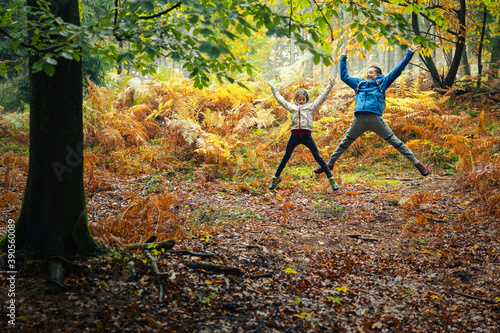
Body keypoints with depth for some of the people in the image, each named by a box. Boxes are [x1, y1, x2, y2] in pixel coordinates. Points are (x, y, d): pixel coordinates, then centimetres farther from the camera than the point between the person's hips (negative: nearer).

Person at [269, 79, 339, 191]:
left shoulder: (311, 106, 17)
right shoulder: (292, 107, 21)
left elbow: (322, 97, 20)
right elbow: (280, 99, 30)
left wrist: (330, 85, 21)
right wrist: (273, 89, 38)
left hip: (306, 135, -2)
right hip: (295, 135, 2)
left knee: (318, 157, -2)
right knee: (286, 157, 11)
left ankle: (331, 178, 1)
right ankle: (276, 177, 23)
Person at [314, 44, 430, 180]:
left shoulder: (382, 82, 18)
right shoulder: (359, 83, 26)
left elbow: (397, 70, 19)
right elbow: (344, 76, 38)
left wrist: (409, 54, 20)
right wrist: (343, 59, 43)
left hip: (376, 118, -3)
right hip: (359, 119, 3)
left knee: (395, 141, 1)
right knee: (344, 143, 12)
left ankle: (416, 162, 7)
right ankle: (329, 164, 25)